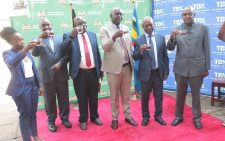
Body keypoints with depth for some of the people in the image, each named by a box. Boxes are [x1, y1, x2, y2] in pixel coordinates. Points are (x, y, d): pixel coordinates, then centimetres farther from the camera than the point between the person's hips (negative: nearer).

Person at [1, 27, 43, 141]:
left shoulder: (27, 52, 10)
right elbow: (12, 62, -32)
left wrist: (39, 85, 13)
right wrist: (24, 49, -47)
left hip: (33, 85, 6)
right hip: (21, 88, -5)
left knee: (33, 112, 15)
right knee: (25, 114, 3)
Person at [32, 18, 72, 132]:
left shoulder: (61, 38, 9)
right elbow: (34, 53, -15)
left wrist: (60, 63, -13)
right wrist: (40, 38, -27)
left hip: (61, 73, 2)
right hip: (47, 75, -1)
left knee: (64, 98, 11)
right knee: (49, 100, 8)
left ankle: (64, 118, 29)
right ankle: (51, 120, 26)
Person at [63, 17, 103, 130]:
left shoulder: (92, 35, 10)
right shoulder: (69, 36, -1)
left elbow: (97, 52, 11)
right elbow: (65, 49, -19)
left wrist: (100, 69, 10)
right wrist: (71, 36, -34)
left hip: (93, 71, 3)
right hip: (80, 73, -3)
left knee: (94, 97, 16)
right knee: (82, 98, 9)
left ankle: (94, 116, 35)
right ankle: (83, 119, 27)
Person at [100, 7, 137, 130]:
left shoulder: (125, 28, 10)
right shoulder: (105, 29, -5)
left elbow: (129, 45, 15)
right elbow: (105, 47, -17)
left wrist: (132, 62, 10)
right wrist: (114, 37, -33)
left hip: (127, 66, 4)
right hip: (114, 67, -4)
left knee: (126, 94, 15)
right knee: (114, 95, 8)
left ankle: (128, 116, 29)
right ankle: (114, 118, 23)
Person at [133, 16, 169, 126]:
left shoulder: (161, 38, 4)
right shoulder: (138, 40, -3)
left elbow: (165, 56, 6)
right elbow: (135, 57, -3)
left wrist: (166, 71, 5)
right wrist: (140, 50, -24)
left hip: (158, 72, 2)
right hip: (145, 73, -2)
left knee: (159, 96, 13)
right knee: (145, 96, 11)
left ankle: (158, 115, 31)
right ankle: (145, 116, 28)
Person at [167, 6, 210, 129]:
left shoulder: (203, 28, -1)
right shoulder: (177, 29, 1)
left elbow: (206, 49, 0)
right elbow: (170, 48, -4)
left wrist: (206, 67, 0)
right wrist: (172, 38, -25)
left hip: (197, 67, -1)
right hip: (181, 67, 1)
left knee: (196, 94, 12)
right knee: (180, 94, 12)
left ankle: (197, 117, 28)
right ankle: (179, 116, 28)